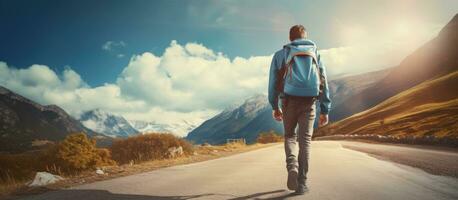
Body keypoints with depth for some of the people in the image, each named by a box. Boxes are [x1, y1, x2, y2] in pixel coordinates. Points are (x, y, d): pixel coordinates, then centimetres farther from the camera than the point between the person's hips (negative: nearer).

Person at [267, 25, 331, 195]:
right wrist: (325, 110, 10)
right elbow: (324, 84, 9)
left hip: (289, 101, 0)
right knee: (305, 140, 6)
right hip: (309, 102, 1)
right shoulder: (315, 54, 14)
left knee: (290, 136, 17)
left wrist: (274, 106, 15)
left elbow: (273, 82, 7)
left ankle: (292, 166, -8)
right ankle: (301, 183, 2)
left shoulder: (280, 55, 10)